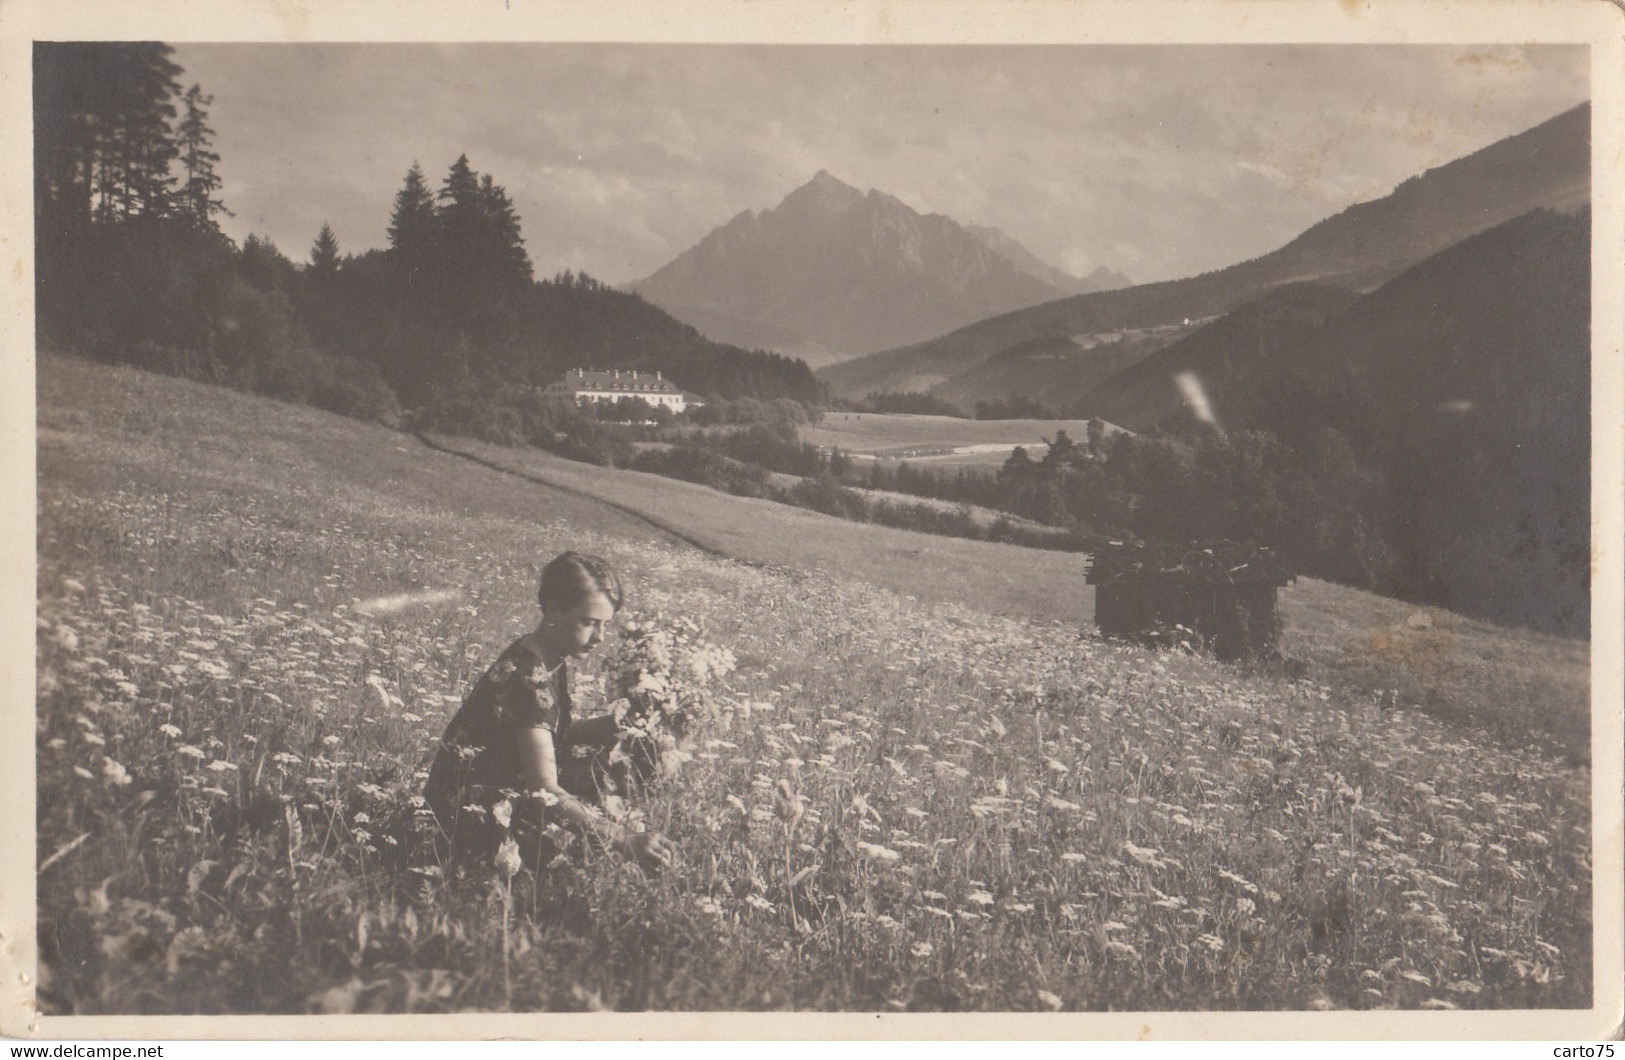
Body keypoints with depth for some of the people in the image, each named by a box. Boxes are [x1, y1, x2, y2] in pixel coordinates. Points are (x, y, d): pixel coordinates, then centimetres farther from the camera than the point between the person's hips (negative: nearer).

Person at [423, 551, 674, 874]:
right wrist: (626, 842, -39)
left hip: (510, 791, 10)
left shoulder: (553, 660, 2)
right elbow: (546, 791, -31)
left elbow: (558, 735, 9)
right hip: (475, 814, -10)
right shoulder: (527, 679, -28)